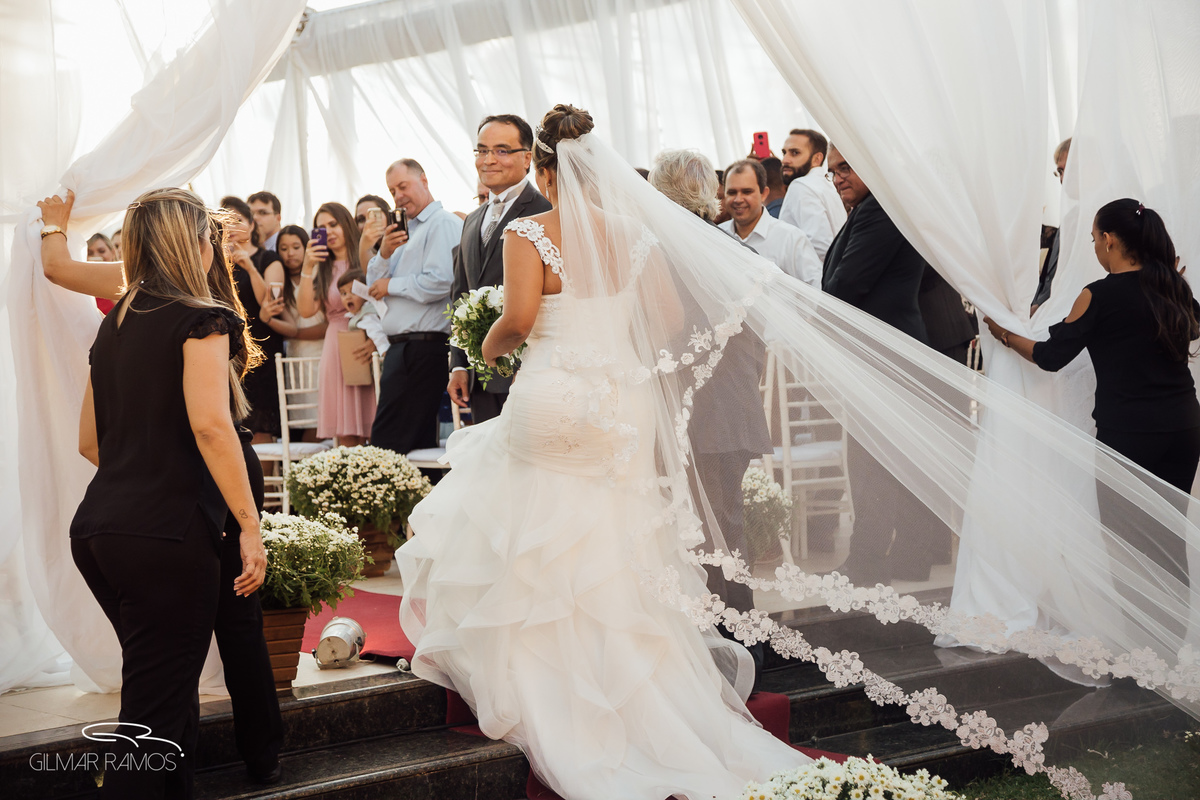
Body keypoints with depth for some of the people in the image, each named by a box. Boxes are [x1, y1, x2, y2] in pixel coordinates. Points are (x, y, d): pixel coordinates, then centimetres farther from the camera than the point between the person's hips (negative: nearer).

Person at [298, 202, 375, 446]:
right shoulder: (322, 270, 15)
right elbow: (306, 310, 1)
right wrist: (307, 267, -5)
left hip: (368, 350, -3)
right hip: (336, 351, 3)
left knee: (375, 435, -5)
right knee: (346, 436, 0)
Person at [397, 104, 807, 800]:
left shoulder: (528, 233, -7)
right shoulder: (631, 231, 5)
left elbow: (518, 317, -19)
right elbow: (675, 316, 5)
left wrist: (492, 346, 1)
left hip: (553, 409, -4)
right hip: (624, 405, 4)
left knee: (540, 566, 10)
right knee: (618, 566, 12)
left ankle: (554, 712, 17)